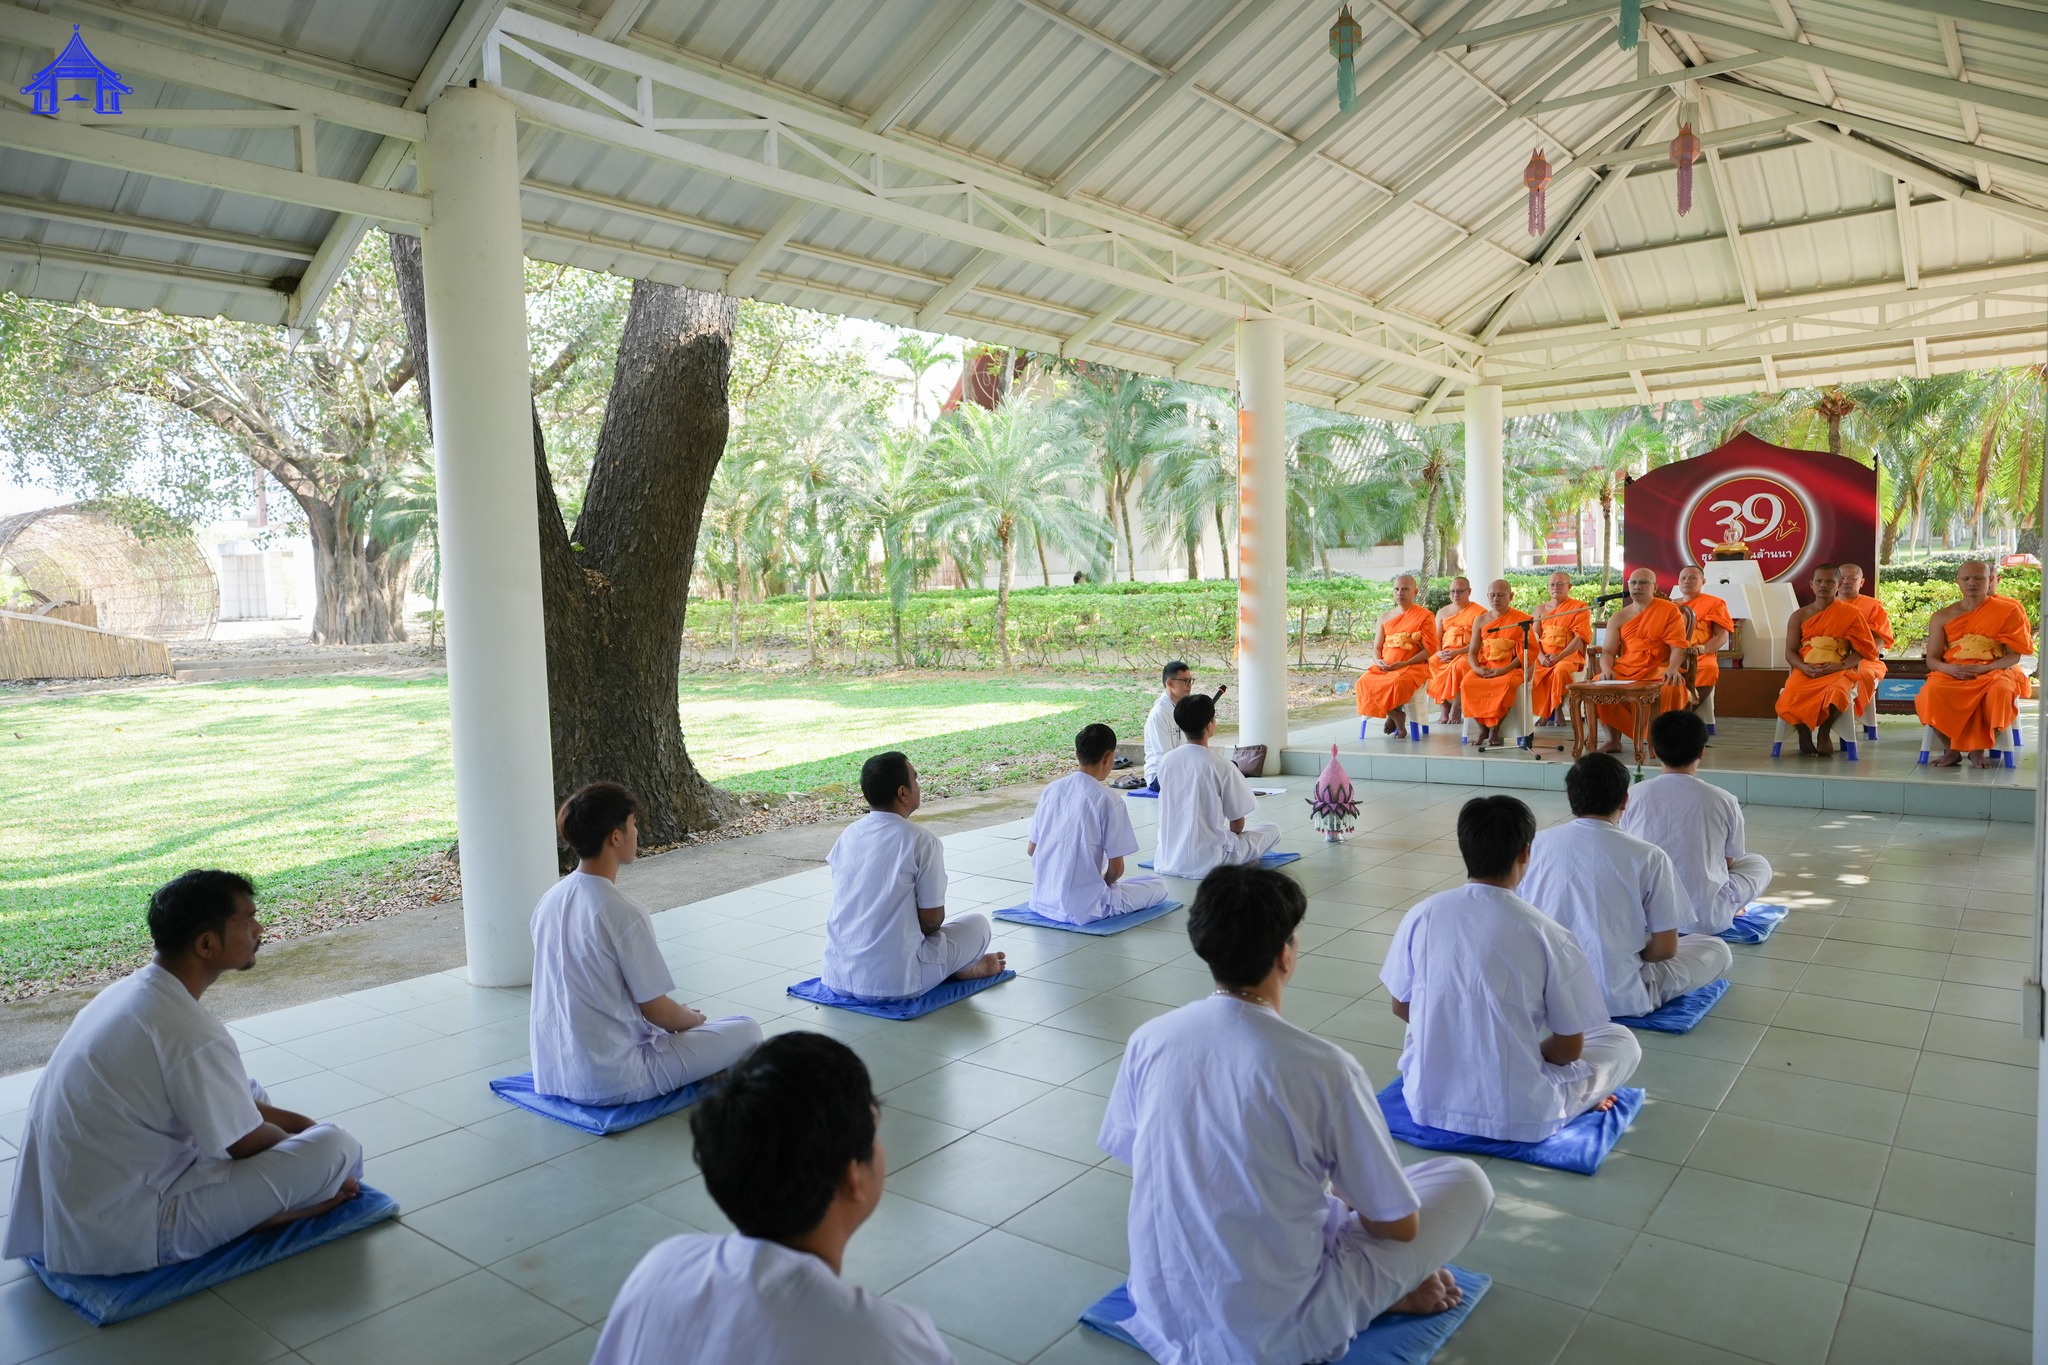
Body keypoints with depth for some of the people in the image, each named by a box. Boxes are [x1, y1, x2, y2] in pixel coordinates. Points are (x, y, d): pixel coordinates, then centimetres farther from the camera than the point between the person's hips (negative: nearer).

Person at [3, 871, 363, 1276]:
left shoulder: (130, 990, 2)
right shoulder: (191, 1033, -26)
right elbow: (249, 1144, -11)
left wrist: (298, 1123, 15)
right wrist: (306, 1138, 9)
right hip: (122, 1237, -10)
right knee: (336, 1148, -16)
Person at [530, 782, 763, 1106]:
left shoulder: (550, 900, 2)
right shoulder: (623, 913, -22)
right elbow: (656, 1009, -14)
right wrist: (693, 1019, 9)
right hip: (609, 1084, -8)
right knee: (747, 1031, 1)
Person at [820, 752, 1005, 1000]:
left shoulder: (846, 836, 4)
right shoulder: (922, 841, -13)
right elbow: (932, 919, -8)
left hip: (839, 977, 5)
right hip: (897, 981, -5)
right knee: (978, 924, 15)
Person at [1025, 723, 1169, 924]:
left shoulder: (1052, 790, 1)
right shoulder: (1108, 801, -17)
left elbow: (1031, 850, 8)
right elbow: (1116, 868, -12)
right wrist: (1104, 882, 9)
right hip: (1084, 909, -5)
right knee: (1158, 887, 11)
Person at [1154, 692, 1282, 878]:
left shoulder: (1167, 761, 0)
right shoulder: (1222, 765, -15)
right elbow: (1238, 823, -5)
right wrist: (1234, 835, 19)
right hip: (1207, 862, -6)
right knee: (1273, 830, 11)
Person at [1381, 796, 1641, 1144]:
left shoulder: (1421, 916, -8)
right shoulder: (1548, 935, -16)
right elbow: (1569, 1048, -6)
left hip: (1427, 1101, 3)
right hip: (1517, 1117, -2)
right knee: (1622, 1040, 21)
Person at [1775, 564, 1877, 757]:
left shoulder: (1850, 614, 7)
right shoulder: (1800, 616, 10)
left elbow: (1862, 650, 3)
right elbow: (1790, 652, 7)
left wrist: (1840, 666, -14)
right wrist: (1804, 667, -13)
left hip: (1838, 671, -1)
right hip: (1806, 671, 1)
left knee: (1837, 692, -38)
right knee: (1789, 698, -32)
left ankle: (1824, 733, -13)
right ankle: (1804, 731, -4)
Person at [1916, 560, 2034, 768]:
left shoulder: (2007, 611, 5)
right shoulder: (1942, 617, 9)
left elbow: (2014, 656, 1)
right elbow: (1932, 660, 7)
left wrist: (1983, 669, -17)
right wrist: (1949, 669, -17)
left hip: (1993, 671, -1)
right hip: (1952, 673, 1)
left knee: (2001, 692, -36)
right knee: (1931, 692, -33)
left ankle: (1979, 749, -15)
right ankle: (1950, 749, -14)